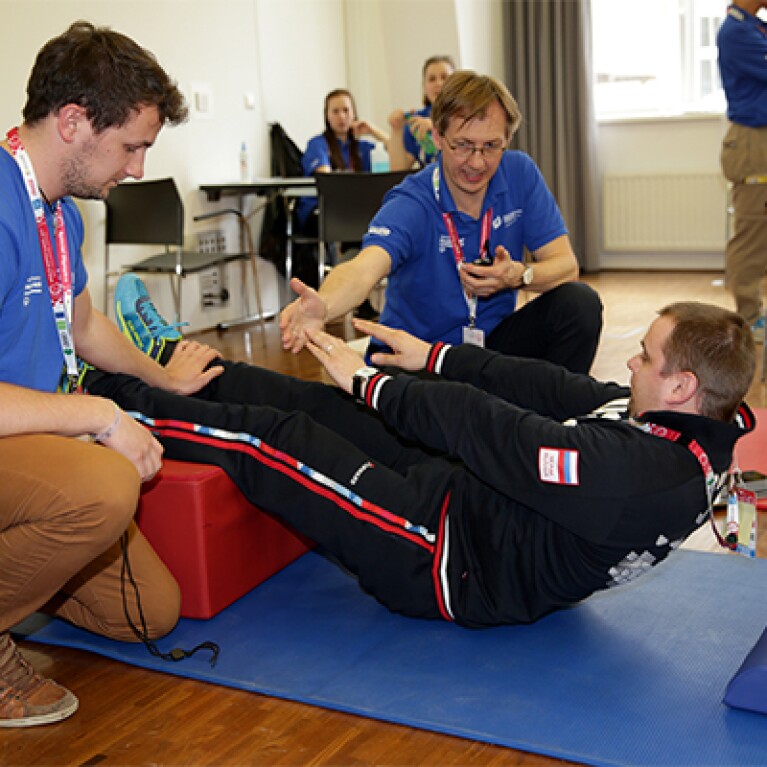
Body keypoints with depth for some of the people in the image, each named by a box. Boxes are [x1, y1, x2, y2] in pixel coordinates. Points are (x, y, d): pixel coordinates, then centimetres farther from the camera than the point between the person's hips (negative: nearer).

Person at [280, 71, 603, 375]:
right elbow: (366, 266, -39)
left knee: (579, 302, -19)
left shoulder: (520, 174, -6)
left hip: (494, 339, 3)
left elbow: (565, 264, -7)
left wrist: (518, 276, -29)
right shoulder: (411, 203, -19)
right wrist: (323, 305, -61)